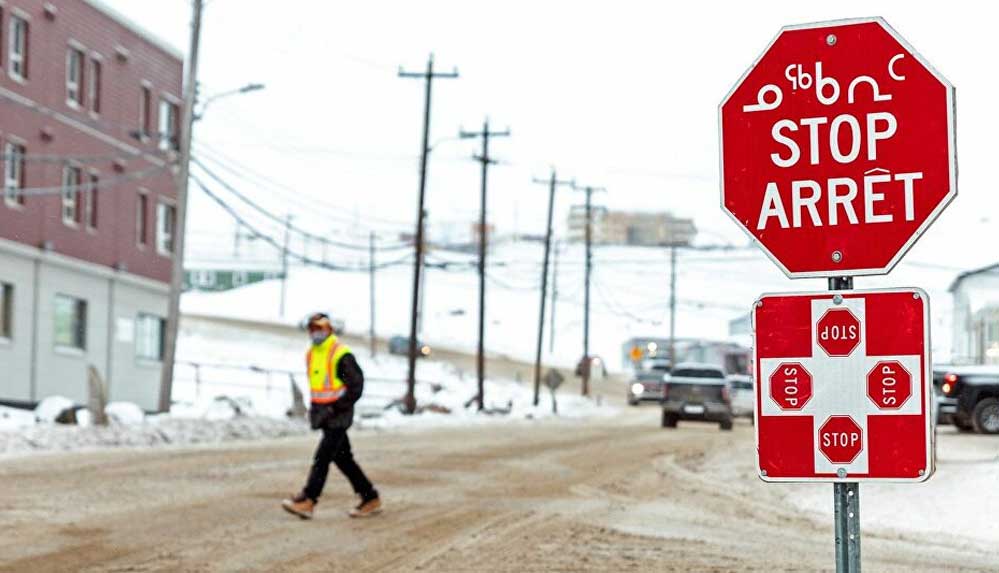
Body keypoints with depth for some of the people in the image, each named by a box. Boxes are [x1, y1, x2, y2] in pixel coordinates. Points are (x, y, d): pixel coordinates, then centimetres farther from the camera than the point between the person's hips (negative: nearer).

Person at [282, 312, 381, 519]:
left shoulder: (341, 355, -13)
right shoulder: (311, 354, 12)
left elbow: (356, 387, -15)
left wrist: (336, 408, -18)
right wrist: (315, 406, 13)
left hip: (339, 416, -9)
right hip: (325, 415, 9)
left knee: (322, 457, -12)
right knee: (343, 459, 11)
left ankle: (307, 501, -14)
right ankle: (370, 499, 19)